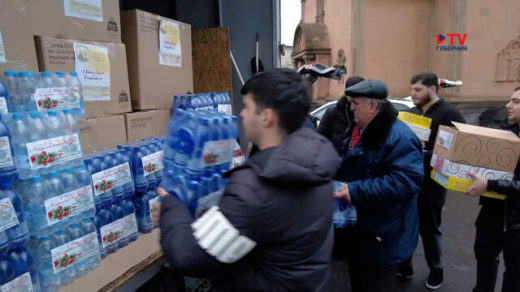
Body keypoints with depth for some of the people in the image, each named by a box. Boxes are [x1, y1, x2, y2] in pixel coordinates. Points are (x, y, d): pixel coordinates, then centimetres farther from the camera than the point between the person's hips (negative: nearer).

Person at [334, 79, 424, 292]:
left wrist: (356, 191, -33)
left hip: (383, 237, -9)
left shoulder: (400, 137, -23)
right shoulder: (358, 130, 7)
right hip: (357, 230, 9)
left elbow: (405, 181, -33)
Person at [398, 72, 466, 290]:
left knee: (429, 228, 9)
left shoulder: (449, 114, -10)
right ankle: (404, 266, 29)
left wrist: (425, 154, -25)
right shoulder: (412, 112, 11)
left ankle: (436, 270, 33)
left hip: (432, 182, -5)